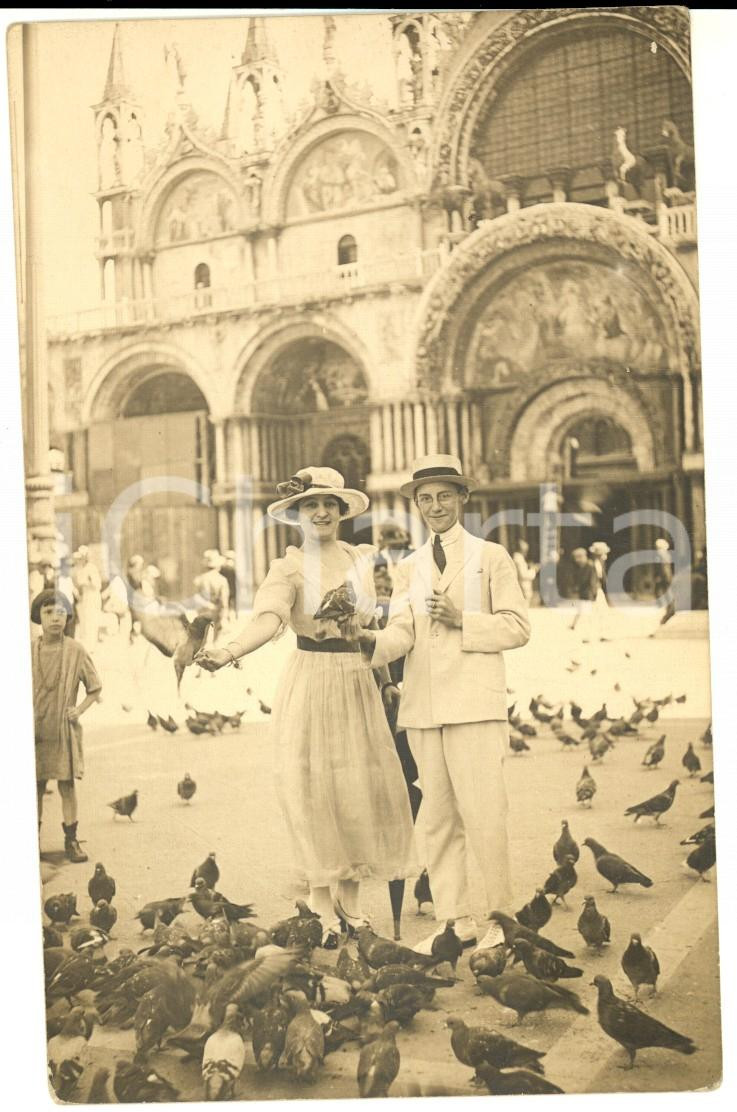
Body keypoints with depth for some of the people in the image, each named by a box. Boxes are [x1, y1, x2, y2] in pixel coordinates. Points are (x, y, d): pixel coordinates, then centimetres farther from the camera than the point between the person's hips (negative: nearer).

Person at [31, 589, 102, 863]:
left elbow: (95, 688, 6)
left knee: (67, 785, 2)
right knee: (35, 787, 6)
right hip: (35, 731, 1)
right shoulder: (29, 651, -2)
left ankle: (71, 840, 11)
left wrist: (80, 709, -7)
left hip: (65, 730, -1)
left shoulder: (76, 651, -4)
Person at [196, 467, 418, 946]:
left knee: (363, 786, 3)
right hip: (310, 683, -3)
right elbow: (270, 617, -20)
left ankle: (351, 896, 16)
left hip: (360, 684, 3)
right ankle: (324, 906, 5)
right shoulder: (289, 568, -2)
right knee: (312, 789, -4)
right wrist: (228, 651, -39)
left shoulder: (366, 559, 10)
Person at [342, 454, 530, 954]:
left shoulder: (491, 556, 6)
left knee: (483, 814, -7)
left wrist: (462, 620, -13)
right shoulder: (410, 567, 17)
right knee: (439, 819, 8)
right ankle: (455, 921, 16)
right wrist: (371, 639, -17)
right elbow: (402, 634, 4)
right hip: (423, 706, 5)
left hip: (475, 704, -4)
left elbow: (517, 626, 0)